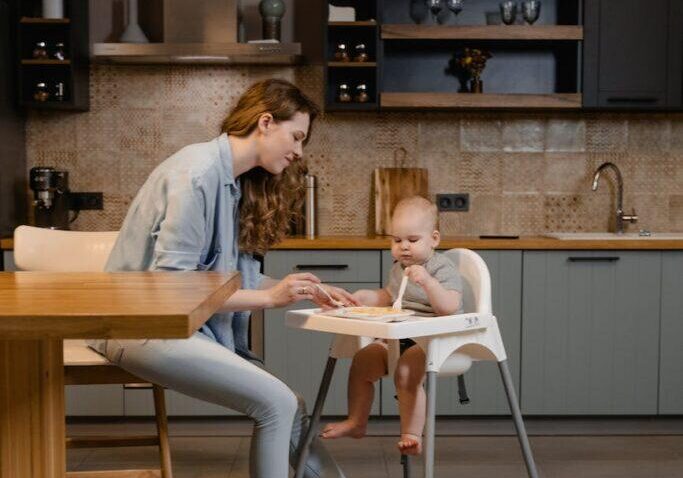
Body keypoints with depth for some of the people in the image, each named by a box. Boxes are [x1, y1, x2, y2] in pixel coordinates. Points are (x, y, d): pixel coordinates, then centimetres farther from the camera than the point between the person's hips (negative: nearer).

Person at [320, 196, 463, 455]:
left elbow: (449, 307, -26)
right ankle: (356, 422, 15)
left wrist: (427, 281, -38)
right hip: (399, 337, 8)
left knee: (406, 372, -30)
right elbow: (388, 298, 30)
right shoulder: (399, 268, 13)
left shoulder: (443, 268, -11)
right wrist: (365, 296, 11)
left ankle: (412, 434, -17)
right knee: (361, 360, 0)